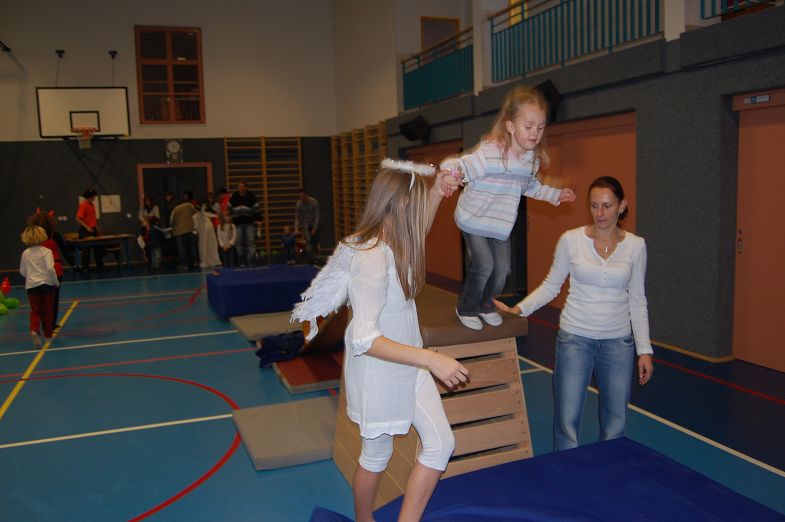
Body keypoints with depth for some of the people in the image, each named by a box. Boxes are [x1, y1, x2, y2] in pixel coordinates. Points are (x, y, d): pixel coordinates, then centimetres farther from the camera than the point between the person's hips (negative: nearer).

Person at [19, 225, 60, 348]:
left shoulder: (25, 253, 4)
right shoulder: (46, 251, -9)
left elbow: (22, 271, 10)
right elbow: (50, 268, -19)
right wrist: (56, 282, -6)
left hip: (31, 286, 3)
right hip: (46, 284, -3)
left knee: (35, 311, 10)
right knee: (48, 311, 11)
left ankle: (34, 330, -17)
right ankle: (48, 336, 18)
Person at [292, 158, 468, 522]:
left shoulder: (394, 243, -4)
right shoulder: (372, 258, -31)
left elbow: (417, 230, 24)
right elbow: (364, 339, -33)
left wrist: (437, 191, 11)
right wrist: (431, 359, -35)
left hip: (408, 365, 8)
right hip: (378, 372, -8)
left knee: (441, 443, 9)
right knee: (377, 457, 15)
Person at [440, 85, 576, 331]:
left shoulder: (533, 159, -3)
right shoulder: (489, 154, -28)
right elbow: (456, 165, -30)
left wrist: (556, 194, 16)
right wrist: (449, 172, -52)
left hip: (501, 223, 6)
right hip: (473, 219, -6)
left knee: (502, 268, 5)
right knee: (484, 266, -10)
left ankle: (486, 303, 34)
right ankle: (466, 308, 17)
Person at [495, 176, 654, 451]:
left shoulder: (635, 245, -1)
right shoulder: (571, 240, -7)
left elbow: (637, 300, 4)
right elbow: (551, 286, 2)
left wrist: (644, 349, 2)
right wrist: (518, 309, -12)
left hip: (619, 341, 2)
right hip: (575, 338, -1)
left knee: (615, 423, 11)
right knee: (567, 420, 0)